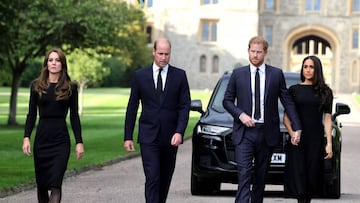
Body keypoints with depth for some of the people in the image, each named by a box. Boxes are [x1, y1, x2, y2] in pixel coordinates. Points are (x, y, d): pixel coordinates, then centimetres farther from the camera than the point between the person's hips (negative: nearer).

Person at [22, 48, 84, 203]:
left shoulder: (70, 87, 3)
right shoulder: (36, 86, 6)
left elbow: (74, 116, 4)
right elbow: (31, 114, 6)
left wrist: (79, 142, -1)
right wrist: (26, 137, -5)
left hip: (61, 139, -2)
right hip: (42, 138, 2)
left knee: (55, 184, -13)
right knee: (41, 184, 8)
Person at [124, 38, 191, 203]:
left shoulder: (180, 75, 3)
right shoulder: (140, 75, 3)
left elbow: (185, 106, -1)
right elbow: (132, 108, 6)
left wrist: (179, 132, -14)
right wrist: (127, 137, 2)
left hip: (170, 137, 2)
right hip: (148, 136, -2)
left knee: (165, 179, 11)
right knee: (152, 179, -11)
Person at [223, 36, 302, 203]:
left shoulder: (277, 74, 5)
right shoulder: (238, 74, 5)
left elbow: (287, 101, 5)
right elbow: (227, 100, 9)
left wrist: (297, 127, -3)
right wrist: (240, 114, -9)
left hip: (267, 133, 1)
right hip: (244, 132, -1)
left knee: (260, 176, 10)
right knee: (244, 174, -12)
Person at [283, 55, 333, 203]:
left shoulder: (325, 92, 8)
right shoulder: (294, 89, 7)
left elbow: (327, 119, 6)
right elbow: (286, 116, 6)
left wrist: (329, 144, -2)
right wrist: (291, 133, -12)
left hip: (316, 139, 1)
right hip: (297, 139, -1)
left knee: (313, 176, 2)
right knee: (298, 176, -9)